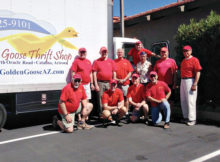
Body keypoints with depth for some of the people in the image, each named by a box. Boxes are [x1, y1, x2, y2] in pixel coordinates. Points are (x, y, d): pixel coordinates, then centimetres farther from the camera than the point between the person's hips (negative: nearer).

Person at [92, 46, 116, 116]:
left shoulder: (111, 61, 12)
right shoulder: (96, 62, 4)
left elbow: (114, 73, 12)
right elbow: (94, 73, 0)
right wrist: (96, 84, -7)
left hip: (109, 83, 2)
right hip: (100, 83, -2)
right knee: (100, 99, 0)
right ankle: (101, 114, 7)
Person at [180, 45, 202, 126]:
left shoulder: (194, 60, -8)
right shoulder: (183, 61, 16)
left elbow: (198, 72, -14)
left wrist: (195, 84, -20)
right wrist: (181, 82, 12)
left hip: (190, 81, -8)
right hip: (183, 81, 8)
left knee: (190, 101, -7)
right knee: (183, 100, 12)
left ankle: (192, 119, 2)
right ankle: (186, 117, 24)